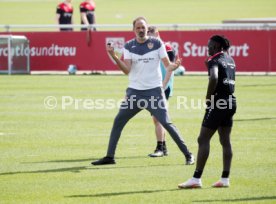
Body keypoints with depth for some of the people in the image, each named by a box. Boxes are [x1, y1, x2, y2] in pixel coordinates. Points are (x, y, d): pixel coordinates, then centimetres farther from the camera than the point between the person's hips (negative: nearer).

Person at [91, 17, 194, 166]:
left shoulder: (157, 43, -1)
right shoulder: (129, 46, 4)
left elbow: (167, 66, -2)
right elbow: (127, 70, -5)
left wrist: (174, 66, -25)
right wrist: (114, 56, -17)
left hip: (154, 91, -3)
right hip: (134, 92, 3)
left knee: (166, 123, -9)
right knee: (118, 121, 2)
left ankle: (187, 154, -1)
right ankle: (109, 157, 11)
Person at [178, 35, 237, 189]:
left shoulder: (214, 61, -11)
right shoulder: (230, 60, 13)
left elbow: (214, 78, -29)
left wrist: (208, 97, -17)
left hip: (218, 102, -8)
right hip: (231, 101, 8)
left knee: (203, 139, -6)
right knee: (225, 141, 11)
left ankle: (196, 179, -9)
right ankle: (225, 179, 9)